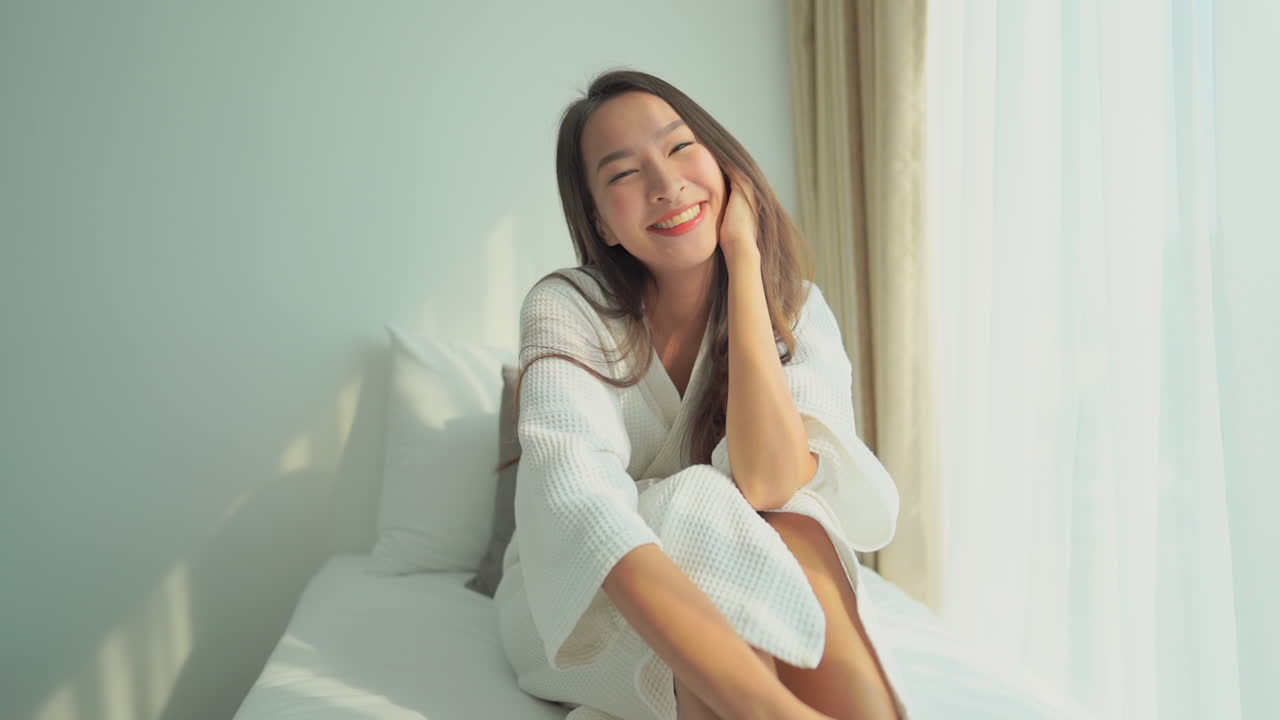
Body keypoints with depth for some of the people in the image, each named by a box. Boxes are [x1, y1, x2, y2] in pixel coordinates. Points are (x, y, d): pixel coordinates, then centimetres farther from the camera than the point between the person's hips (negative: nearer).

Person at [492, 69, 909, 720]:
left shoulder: (796, 308, -10)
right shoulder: (566, 309, -16)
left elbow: (769, 482, -29)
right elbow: (577, 491, -36)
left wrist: (743, 255, -26)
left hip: (749, 615, 2)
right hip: (578, 611, -1)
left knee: (789, 522, -32)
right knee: (706, 505, -32)